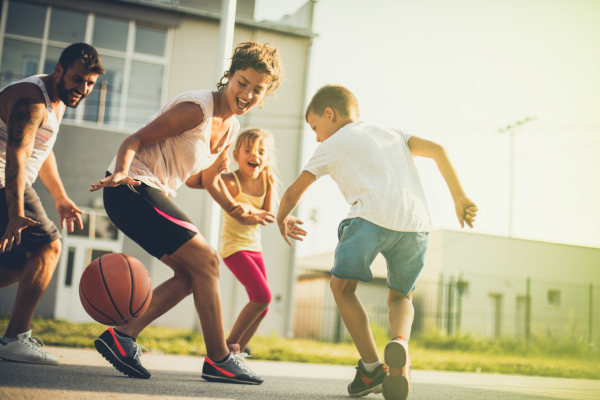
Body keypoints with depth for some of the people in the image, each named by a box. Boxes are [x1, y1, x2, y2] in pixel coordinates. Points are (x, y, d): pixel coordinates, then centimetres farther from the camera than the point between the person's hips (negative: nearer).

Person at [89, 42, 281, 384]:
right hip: (132, 189, -10)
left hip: (153, 193, 10)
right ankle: (219, 359, -3)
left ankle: (122, 336, 5)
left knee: (190, 273, 7)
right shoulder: (197, 108, -16)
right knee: (205, 259, -11)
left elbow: (205, 179, 25)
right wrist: (122, 173, -35)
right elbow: (135, 140, -18)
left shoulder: (231, 129, 12)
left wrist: (238, 212, 20)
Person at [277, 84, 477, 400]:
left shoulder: (332, 146, 19)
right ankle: (400, 342, -9)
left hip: (373, 217, -5)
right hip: (417, 223, 5)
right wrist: (459, 198, 23)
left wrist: (282, 219, 40)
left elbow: (294, 192, 20)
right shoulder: (391, 134, 32)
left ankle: (372, 368, 7)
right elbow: (436, 150, 21)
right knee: (400, 297, 23)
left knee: (342, 286, 16)